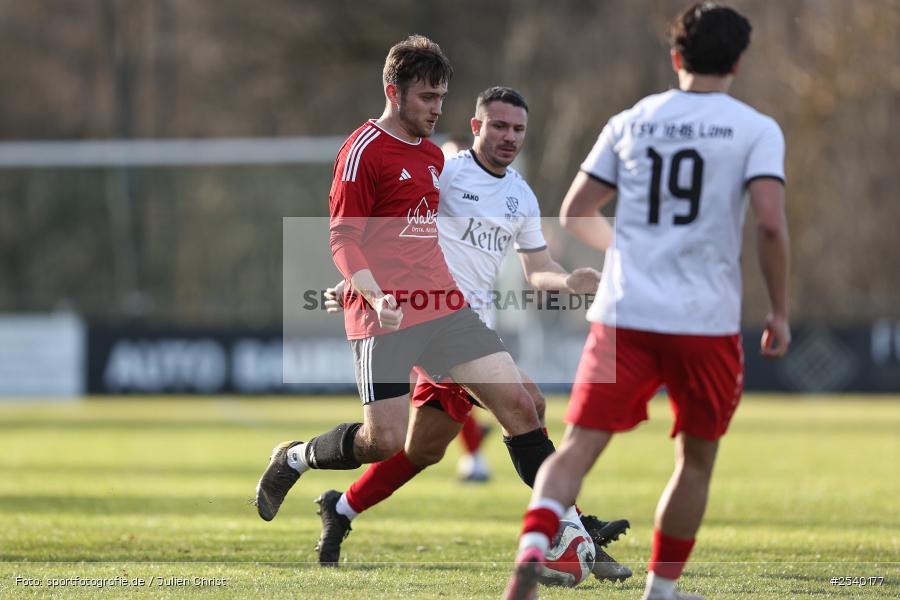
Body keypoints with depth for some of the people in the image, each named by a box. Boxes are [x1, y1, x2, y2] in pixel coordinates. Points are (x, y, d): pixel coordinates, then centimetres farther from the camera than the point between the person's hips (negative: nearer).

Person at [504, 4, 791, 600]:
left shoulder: (631, 122, 10)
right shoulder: (756, 130, 1)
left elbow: (573, 215, 13)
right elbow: (771, 222, -12)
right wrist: (780, 312, -1)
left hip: (624, 312, 1)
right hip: (707, 321, -1)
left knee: (578, 447, -4)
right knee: (696, 461, 18)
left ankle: (533, 548, -30)